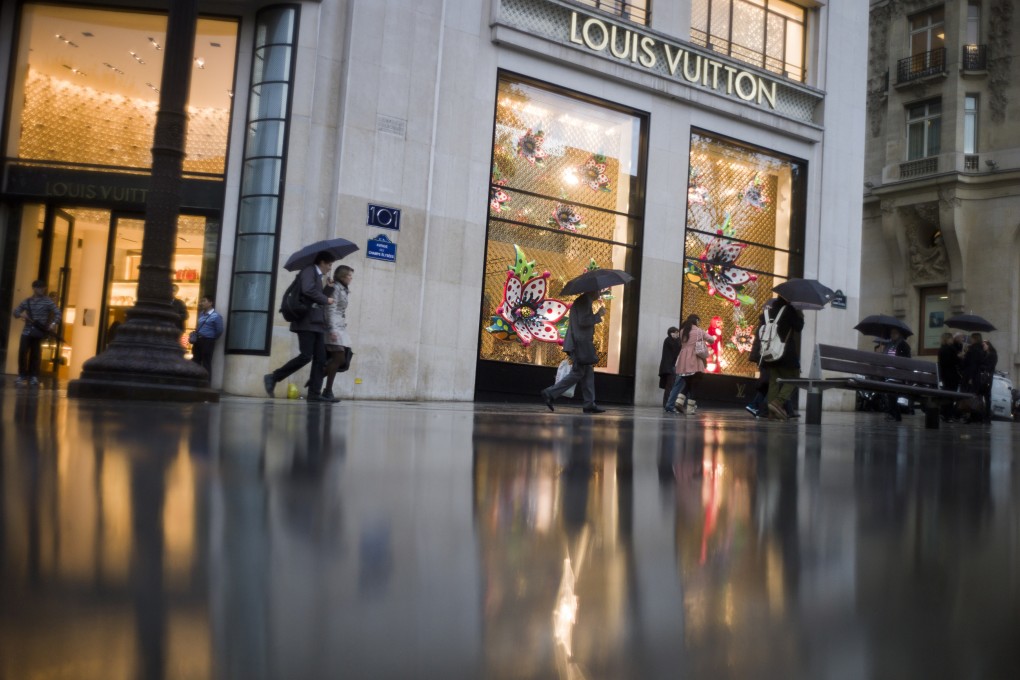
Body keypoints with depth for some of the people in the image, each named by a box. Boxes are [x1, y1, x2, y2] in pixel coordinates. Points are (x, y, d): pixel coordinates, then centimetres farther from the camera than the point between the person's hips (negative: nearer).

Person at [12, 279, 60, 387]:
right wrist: (21, 314, -11)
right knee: (22, 352, -2)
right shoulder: (27, 301, 11)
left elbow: (58, 313, -8)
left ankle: (34, 377, 7)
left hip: (39, 331, -3)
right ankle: (22, 376, 9)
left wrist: (53, 324, -23)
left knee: (35, 355, 0)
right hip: (27, 331, 3)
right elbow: (16, 311, 13)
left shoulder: (48, 301, 0)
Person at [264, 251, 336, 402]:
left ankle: (314, 393, -2)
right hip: (307, 321, -10)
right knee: (306, 356, -15)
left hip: (316, 322, 10)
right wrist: (326, 300, -11)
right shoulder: (309, 270, -3)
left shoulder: (317, 275, 24)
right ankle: (272, 378, -5)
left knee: (320, 359, 1)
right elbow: (308, 290, -21)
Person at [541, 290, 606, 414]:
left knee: (588, 372, 10)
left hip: (580, 344, 10)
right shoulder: (585, 301, -13)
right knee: (577, 373, -8)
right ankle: (550, 393, -7)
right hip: (580, 344, -10)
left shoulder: (581, 301, 18)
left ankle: (589, 404, 11)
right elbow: (582, 322, -21)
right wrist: (598, 315, -11)